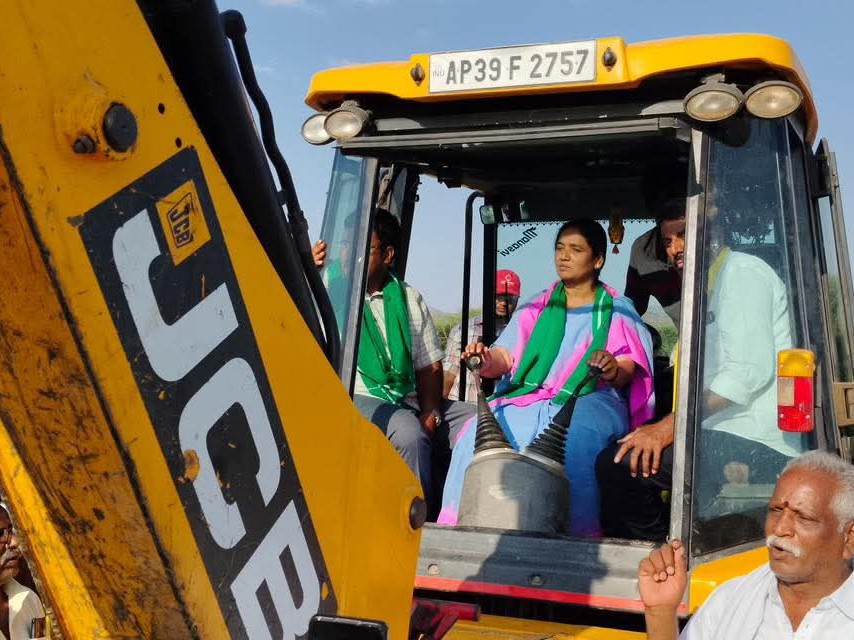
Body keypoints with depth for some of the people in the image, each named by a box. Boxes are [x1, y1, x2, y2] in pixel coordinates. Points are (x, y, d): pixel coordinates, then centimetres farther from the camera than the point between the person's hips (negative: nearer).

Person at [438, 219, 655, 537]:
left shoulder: (618, 311, 14)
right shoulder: (537, 307, 22)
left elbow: (628, 371, 1)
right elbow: (505, 355, 10)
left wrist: (614, 370, -24)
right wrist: (488, 361, -14)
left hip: (590, 400, -2)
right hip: (528, 398, 3)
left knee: (579, 437, -39)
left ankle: (573, 534, -35)